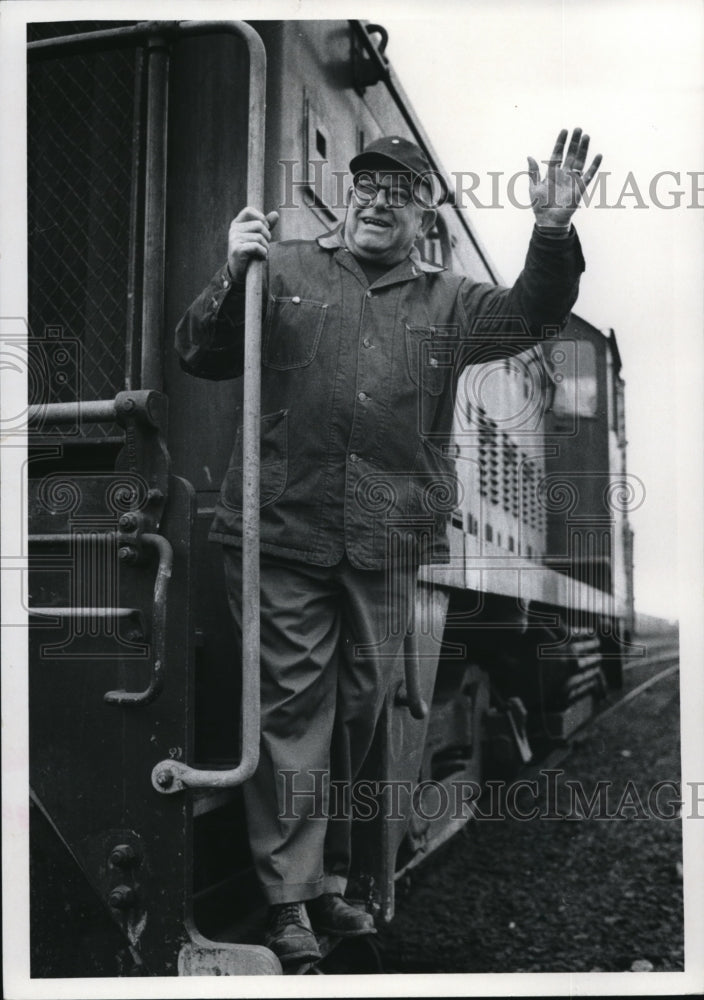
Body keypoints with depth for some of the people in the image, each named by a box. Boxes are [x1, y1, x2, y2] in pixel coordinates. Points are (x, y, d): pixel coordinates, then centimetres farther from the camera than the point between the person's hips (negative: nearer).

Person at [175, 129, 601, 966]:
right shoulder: (285, 270, 10)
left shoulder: (445, 301, 16)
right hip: (284, 531, -2)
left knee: (357, 709, 12)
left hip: (387, 546, 3)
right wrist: (232, 279, -10)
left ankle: (329, 876, 30)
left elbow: (528, 316, 3)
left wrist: (553, 233, -12)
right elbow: (201, 356, 7)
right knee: (293, 707, 1)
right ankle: (288, 897, 12)